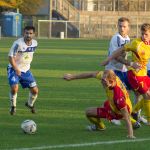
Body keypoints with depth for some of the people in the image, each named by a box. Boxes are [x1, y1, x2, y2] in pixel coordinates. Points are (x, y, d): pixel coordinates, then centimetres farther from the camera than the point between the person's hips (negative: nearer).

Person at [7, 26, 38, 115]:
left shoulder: (35, 43, -2)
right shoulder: (18, 43, -22)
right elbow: (11, 56, -19)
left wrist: (27, 66, 12)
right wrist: (16, 69, -23)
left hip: (26, 70, 6)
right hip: (14, 69, -5)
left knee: (35, 90, 3)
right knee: (14, 88, -25)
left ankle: (30, 104, 34)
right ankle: (13, 107, 1)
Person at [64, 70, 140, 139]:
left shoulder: (118, 96, -47)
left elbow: (126, 116, -41)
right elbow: (91, 74, -13)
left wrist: (130, 134, -41)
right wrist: (73, 76, -6)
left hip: (117, 112, -8)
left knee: (88, 112, -3)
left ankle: (100, 126, 35)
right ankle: (134, 123, 51)